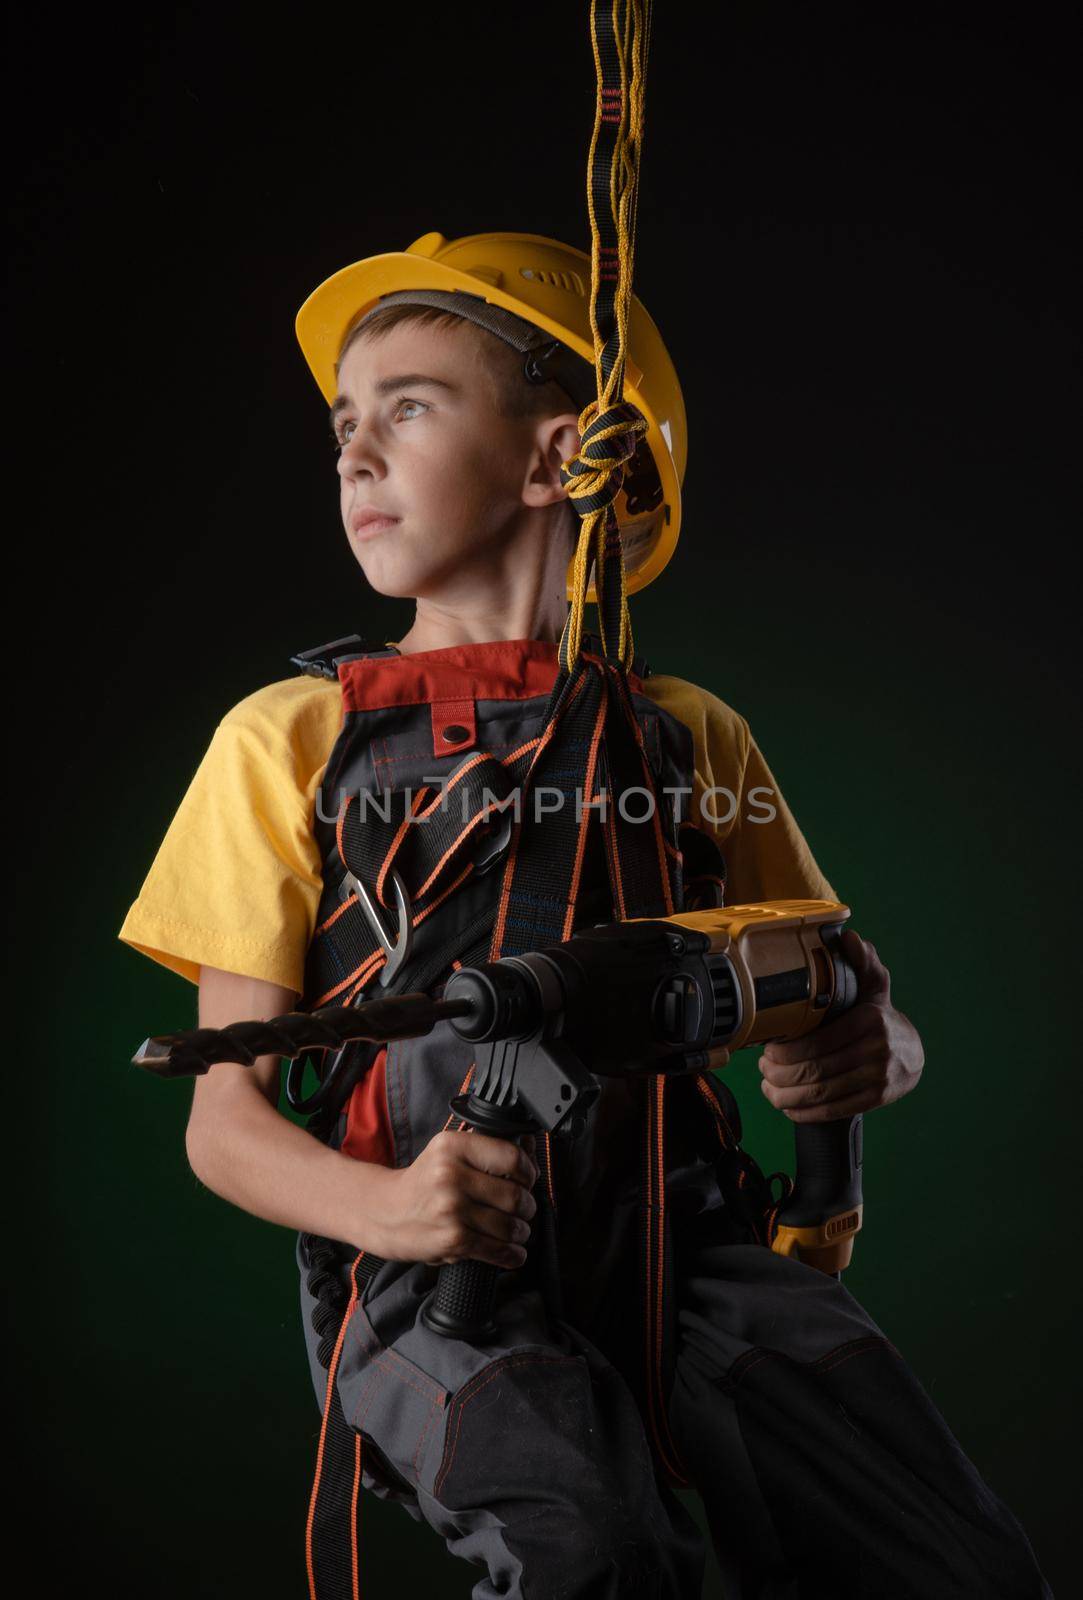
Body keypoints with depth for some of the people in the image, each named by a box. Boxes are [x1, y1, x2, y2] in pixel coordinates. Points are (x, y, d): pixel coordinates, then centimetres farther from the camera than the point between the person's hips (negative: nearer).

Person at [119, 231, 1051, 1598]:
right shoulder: (289, 738, 8)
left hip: (680, 1241, 3)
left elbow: (864, 1018, 17)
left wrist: (864, 1055, -8)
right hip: (433, 1274, -2)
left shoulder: (690, 734, 14)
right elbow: (226, 1114, 4)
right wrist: (386, 1207, -18)